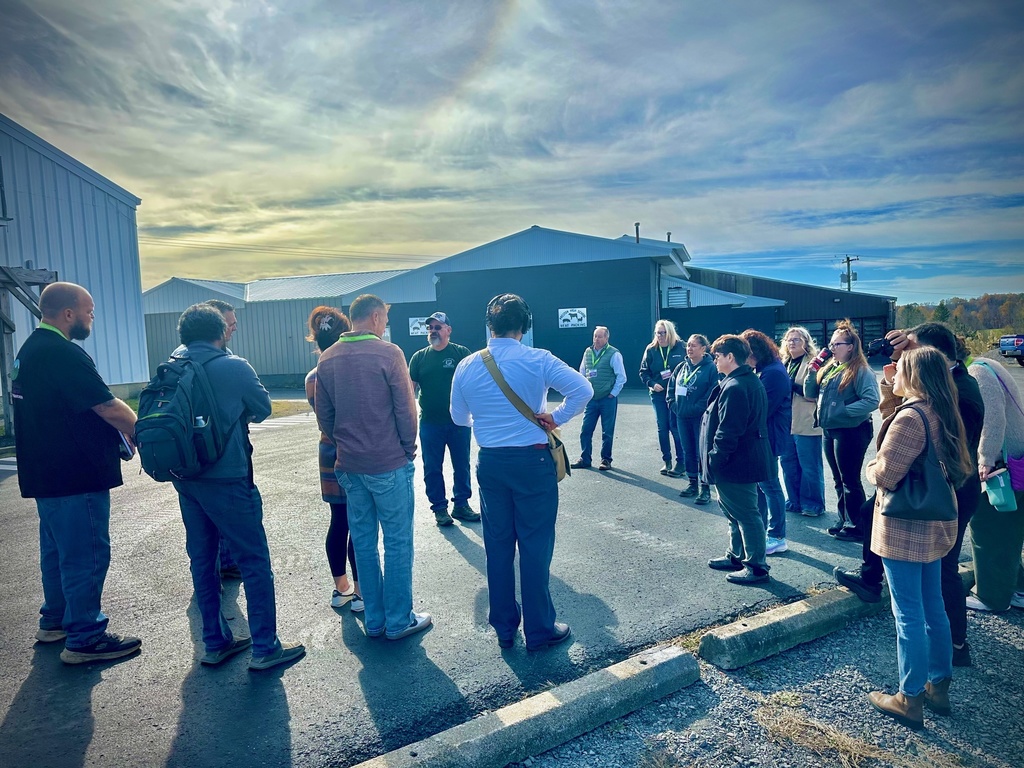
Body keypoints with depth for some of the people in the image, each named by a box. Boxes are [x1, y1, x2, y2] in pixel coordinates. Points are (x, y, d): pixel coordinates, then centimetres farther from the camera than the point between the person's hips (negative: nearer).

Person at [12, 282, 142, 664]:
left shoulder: (31, 349, 12)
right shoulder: (63, 354, -21)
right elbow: (108, 407, -22)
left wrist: (121, 431, 11)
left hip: (47, 472, 11)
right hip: (76, 475, -11)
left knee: (58, 548, 22)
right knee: (86, 555, -2)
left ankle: (55, 620, 36)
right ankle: (84, 639, 7)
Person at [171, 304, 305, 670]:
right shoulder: (235, 367, -11)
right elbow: (263, 409, 2)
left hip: (185, 478, 6)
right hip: (226, 478, -6)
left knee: (202, 560, 15)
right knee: (255, 560, 2)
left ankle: (215, 643, 25)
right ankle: (265, 647, 7)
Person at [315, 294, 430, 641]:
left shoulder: (327, 359, 5)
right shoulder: (387, 353, -12)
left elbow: (323, 414, 9)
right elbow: (405, 408, -12)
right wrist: (409, 448, 2)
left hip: (349, 465, 6)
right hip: (389, 463, -6)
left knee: (363, 541, 14)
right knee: (397, 542, 6)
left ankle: (374, 620, 24)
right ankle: (399, 621, 15)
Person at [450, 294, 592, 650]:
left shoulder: (467, 366, 1)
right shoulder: (537, 359, -10)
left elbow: (459, 417, 12)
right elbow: (583, 389, -18)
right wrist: (557, 417, -5)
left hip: (490, 463, 4)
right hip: (532, 461, -4)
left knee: (497, 546, 13)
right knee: (535, 546, 5)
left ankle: (504, 628, 25)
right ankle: (539, 630, 17)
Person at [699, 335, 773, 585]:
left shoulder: (734, 388, -23)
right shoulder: (752, 381, 11)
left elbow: (727, 431, -26)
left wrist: (714, 459, -17)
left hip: (735, 463, -11)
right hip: (748, 458, 11)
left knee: (746, 514, 0)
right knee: (734, 509, 21)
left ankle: (756, 567, 11)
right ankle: (737, 556, 34)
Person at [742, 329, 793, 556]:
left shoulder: (773, 373, -20)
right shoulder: (762, 370, 12)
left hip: (768, 437, -10)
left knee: (769, 485, -1)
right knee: (759, 483, 16)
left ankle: (777, 538, 10)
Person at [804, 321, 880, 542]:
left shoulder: (861, 371, -13)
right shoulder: (828, 369, 11)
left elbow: (872, 400, -23)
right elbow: (810, 394, 11)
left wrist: (843, 410, -23)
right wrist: (812, 372, -3)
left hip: (850, 431, -8)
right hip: (830, 431, 8)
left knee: (850, 481, 0)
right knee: (839, 480, 16)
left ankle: (856, 528, 11)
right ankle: (845, 522, 28)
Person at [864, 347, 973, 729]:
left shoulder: (910, 417, -22)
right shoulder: (943, 414, 6)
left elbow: (885, 473, -24)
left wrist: (871, 467, 0)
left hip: (905, 527, -9)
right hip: (935, 524, 9)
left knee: (908, 613, 1)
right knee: (933, 608, 19)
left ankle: (910, 699, 13)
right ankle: (938, 686, 32)